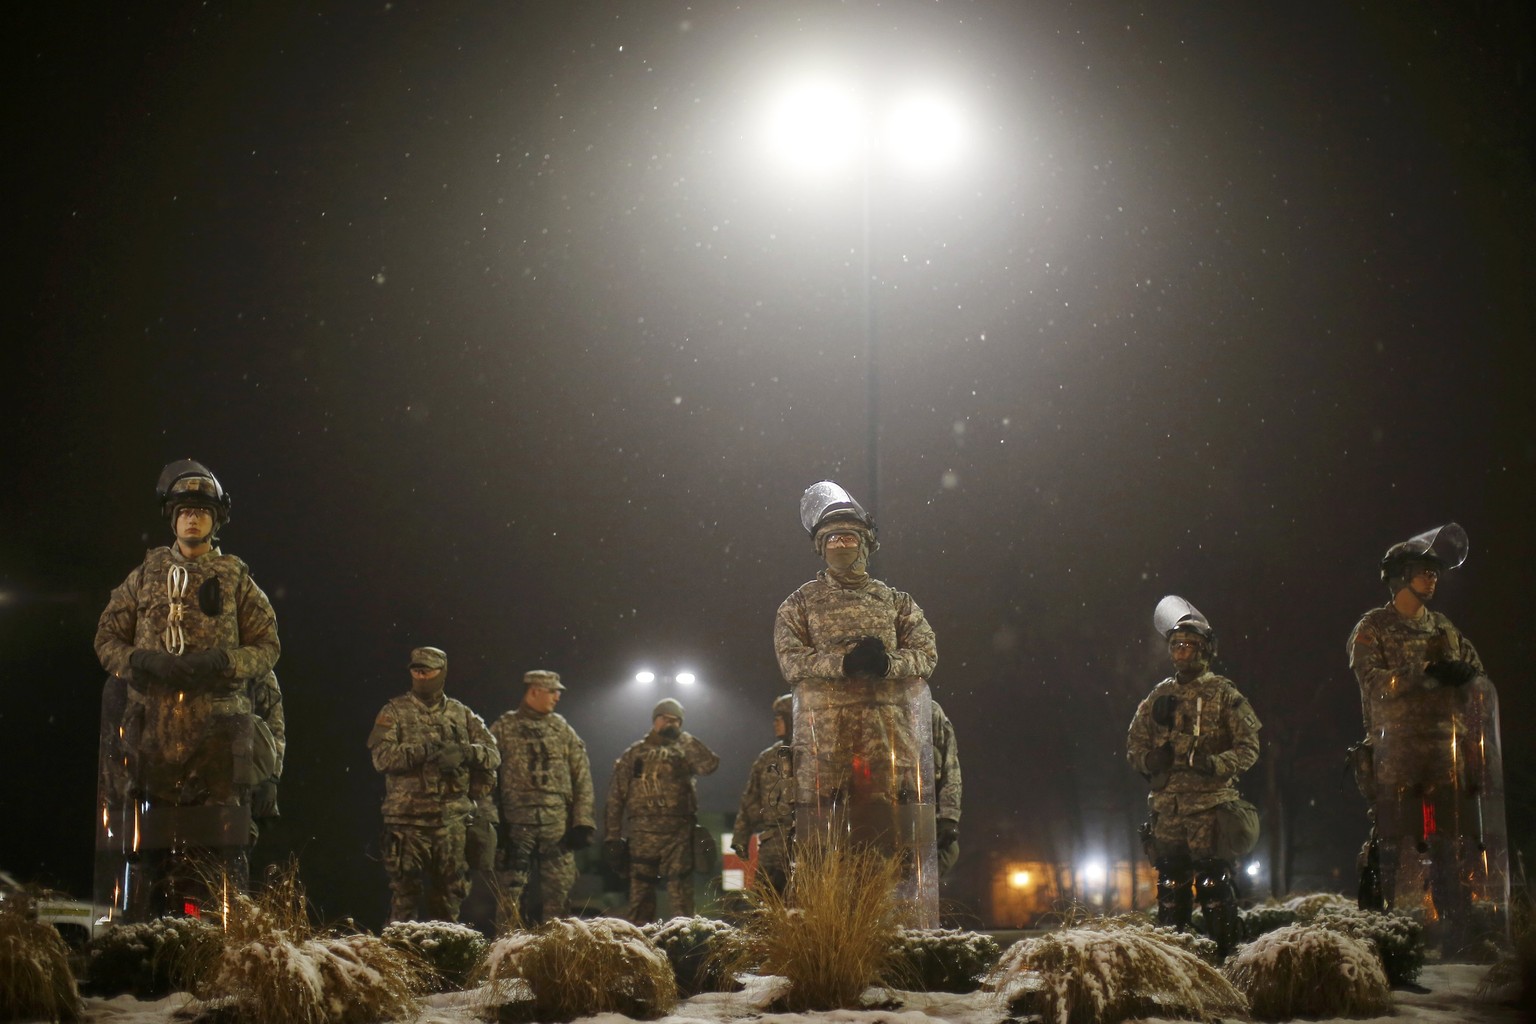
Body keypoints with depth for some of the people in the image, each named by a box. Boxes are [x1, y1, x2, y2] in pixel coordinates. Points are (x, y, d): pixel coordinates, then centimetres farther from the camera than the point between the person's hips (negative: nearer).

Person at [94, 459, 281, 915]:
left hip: (217, 726, -1)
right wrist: (141, 662, -8)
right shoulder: (145, 575, 15)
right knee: (151, 840, 1)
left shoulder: (236, 578, 11)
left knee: (223, 843, -6)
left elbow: (267, 647, 7)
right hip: (152, 720, 1)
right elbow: (107, 637, 14)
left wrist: (220, 663, -12)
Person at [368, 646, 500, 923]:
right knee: (405, 893, -1)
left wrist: (466, 752, -15)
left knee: (449, 894, 10)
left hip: (451, 820, 3)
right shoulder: (394, 712, 3)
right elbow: (381, 756, -11)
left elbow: (493, 754, 6)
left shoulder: (461, 714, 12)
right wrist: (425, 751, -21)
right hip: (407, 819, -3)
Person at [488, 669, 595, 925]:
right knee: (510, 890, -1)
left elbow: (582, 777, 8)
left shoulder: (563, 729, 11)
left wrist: (582, 821, 0)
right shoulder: (503, 729, 3)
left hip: (558, 824, 3)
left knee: (559, 890, 3)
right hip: (515, 823, -3)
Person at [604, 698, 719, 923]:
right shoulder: (634, 754, 13)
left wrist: (683, 737, -7)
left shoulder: (684, 752, 12)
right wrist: (612, 837, 1)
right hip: (642, 832, 1)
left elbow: (710, 764, -11)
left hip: (678, 832, -1)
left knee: (681, 891, -5)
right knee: (641, 891, 2)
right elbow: (616, 797, 9)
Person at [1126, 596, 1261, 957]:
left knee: (1214, 883, -8)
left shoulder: (1223, 694, 2)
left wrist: (1215, 764, -18)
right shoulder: (1159, 696, 15)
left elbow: (1249, 747, -1)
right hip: (1166, 808, 4)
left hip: (1210, 805, -4)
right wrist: (1149, 758, -3)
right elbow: (1134, 744, 20)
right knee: (1170, 884, 6)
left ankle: (1227, 951, -1)